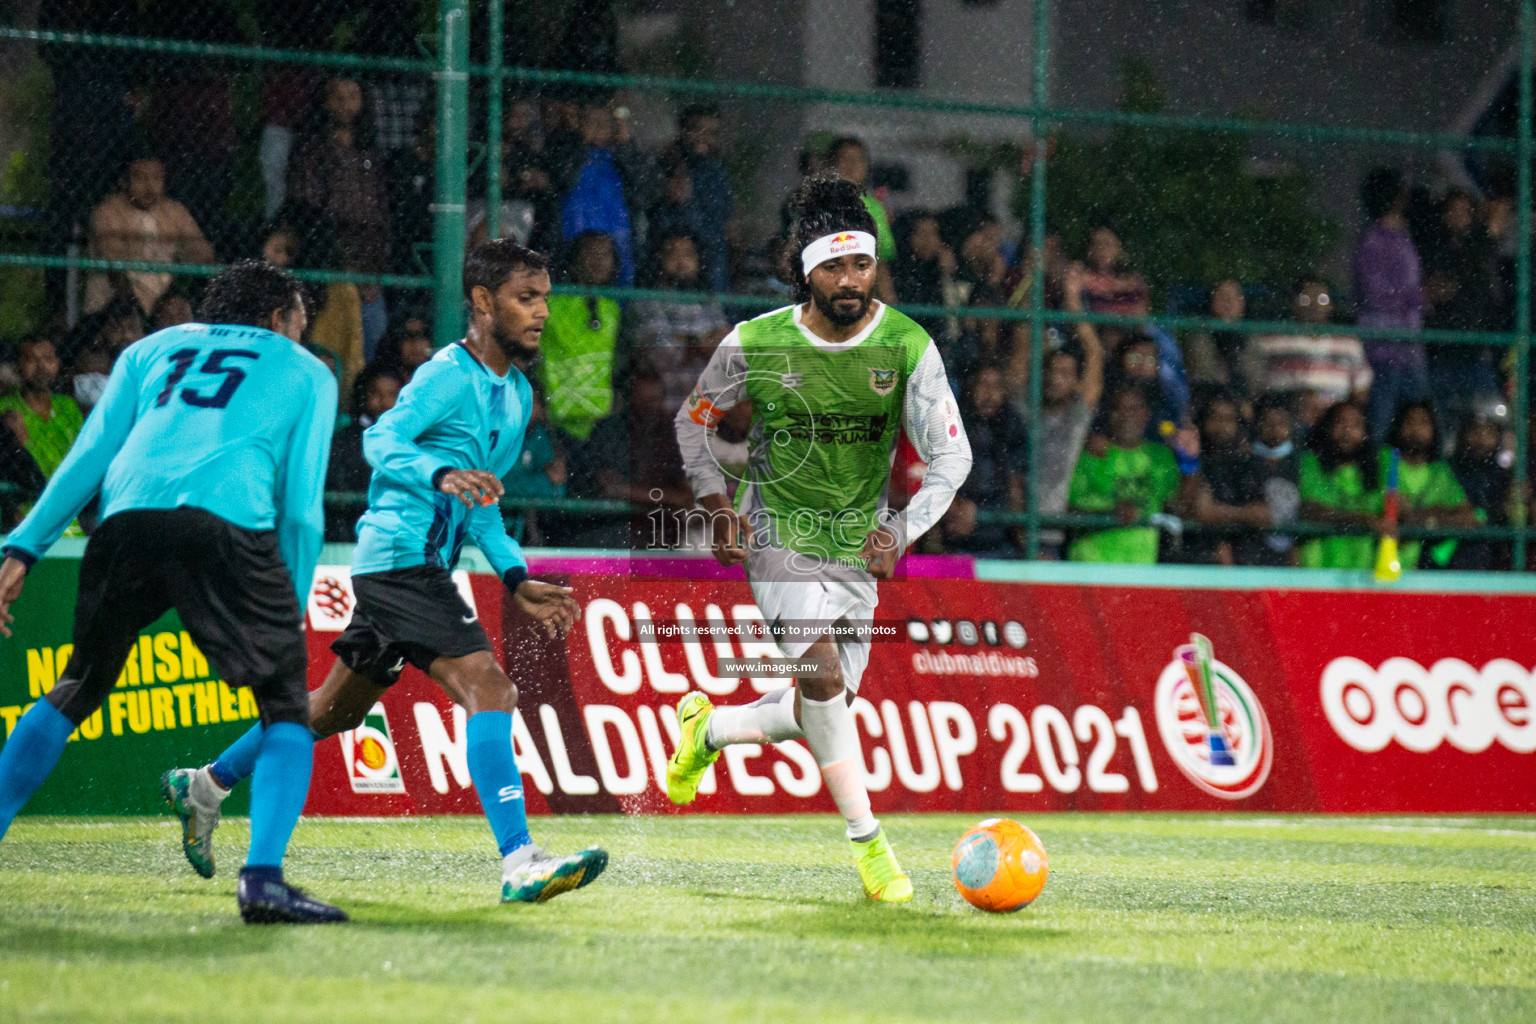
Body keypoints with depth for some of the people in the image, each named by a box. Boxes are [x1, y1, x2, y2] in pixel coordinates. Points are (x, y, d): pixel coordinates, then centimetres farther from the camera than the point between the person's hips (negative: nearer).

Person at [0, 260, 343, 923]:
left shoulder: (152, 349, 32)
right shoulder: (305, 373, 25)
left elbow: (88, 457, 19)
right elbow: (302, 507, 15)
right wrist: (290, 615, 19)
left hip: (126, 521, 3)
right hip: (229, 523, -3)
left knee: (75, 691, 22)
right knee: (287, 709, 5)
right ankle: (263, 878, -14)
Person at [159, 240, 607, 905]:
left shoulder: (516, 393, 18)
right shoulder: (449, 374, -11)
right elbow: (381, 440, -23)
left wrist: (517, 580, 17)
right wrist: (440, 475, -40)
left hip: (420, 567, 10)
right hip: (401, 556, -10)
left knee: (337, 706, 20)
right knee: (489, 690, -22)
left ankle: (204, 788, 34)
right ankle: (520, 864, -30)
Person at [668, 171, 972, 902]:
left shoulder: (907, 346, -11)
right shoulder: (755, 344, -12)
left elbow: (952, 455, -10)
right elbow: (694, 422, 5)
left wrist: (900, 530, -25)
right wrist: (718, 505, -9)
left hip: (859, 545, 3)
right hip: (780, 534, -3)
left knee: (820, 711, 6)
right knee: (823, 672, -23)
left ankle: (708, 730, 36)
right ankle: (867, 842, -15)